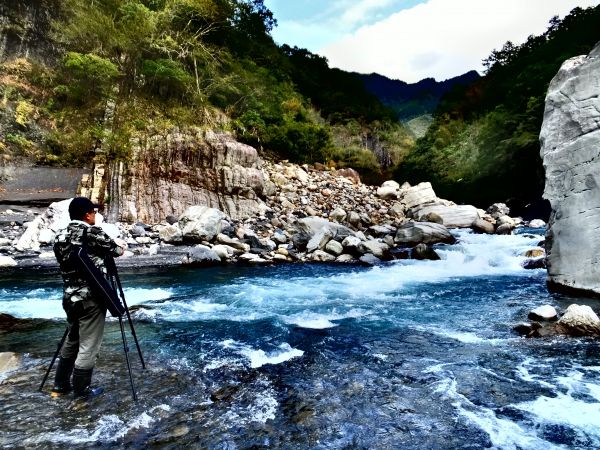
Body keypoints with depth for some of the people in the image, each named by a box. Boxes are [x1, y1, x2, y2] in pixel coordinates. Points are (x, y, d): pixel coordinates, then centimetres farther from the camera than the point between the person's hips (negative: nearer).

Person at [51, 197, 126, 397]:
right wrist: (120, 249, 22)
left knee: (71, 341, 22)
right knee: (88, 346, 4)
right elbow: (114, 249, -2)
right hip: (91, 299, -7)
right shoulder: (92, 232, -14)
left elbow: (64, 261, 14)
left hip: (70, 297, 8)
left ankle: (61, 384, 33)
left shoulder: (60, 237, 7)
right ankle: (81, 390, 15)